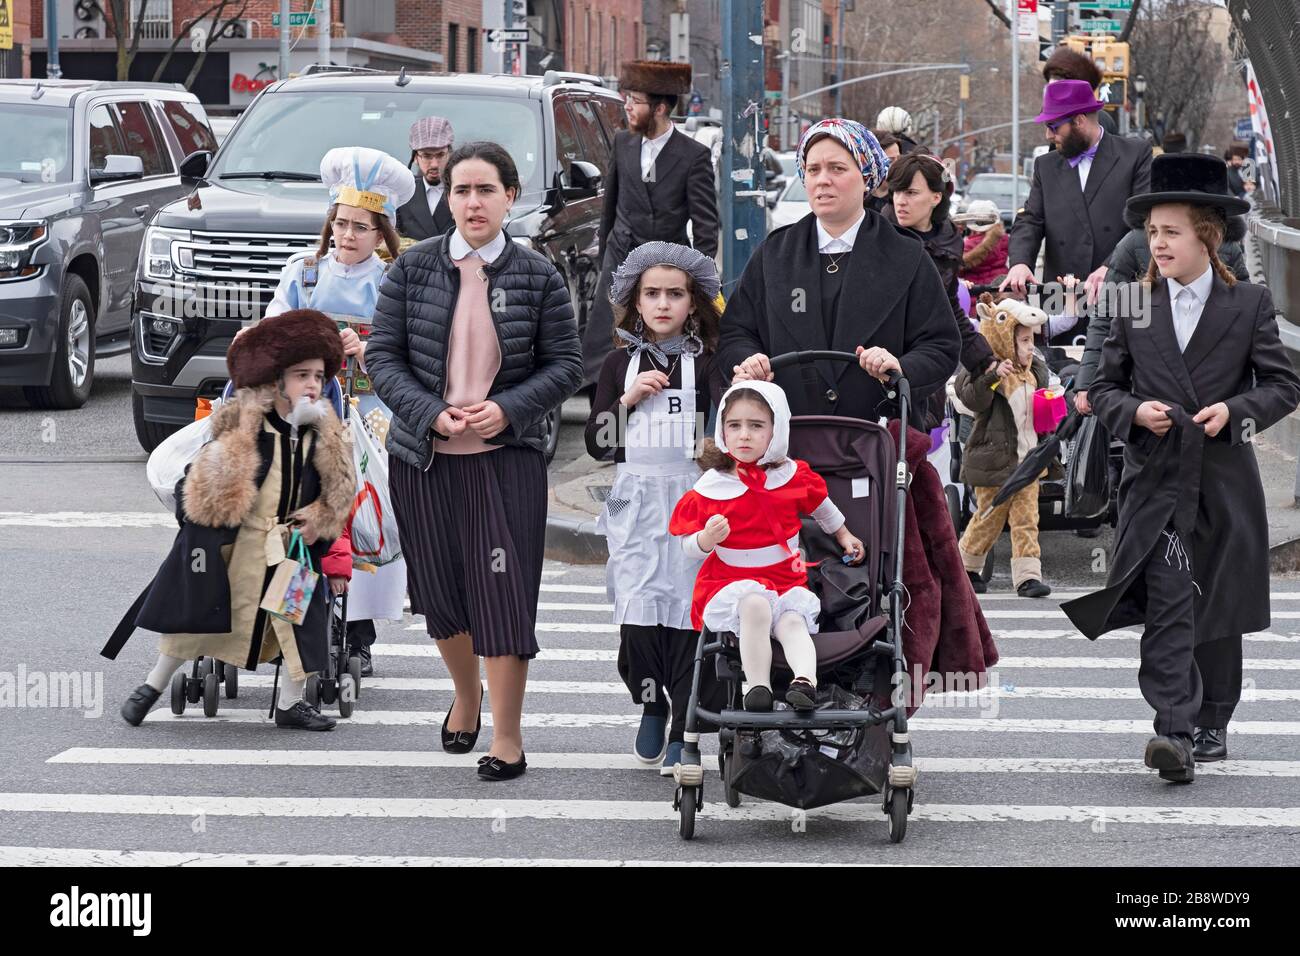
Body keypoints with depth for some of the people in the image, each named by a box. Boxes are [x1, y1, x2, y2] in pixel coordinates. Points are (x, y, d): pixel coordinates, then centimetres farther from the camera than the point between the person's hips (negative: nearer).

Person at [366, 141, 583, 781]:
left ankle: (507, 734, 1)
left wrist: (507, 409, -14)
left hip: (507, 454, -2)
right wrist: (431, 414, -14)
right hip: (424, 456, 2)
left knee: (504, 590, -7)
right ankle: (466, 695, 37)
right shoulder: (413, 269, 1)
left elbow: (565, 365, 1)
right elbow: (382, 356, 0)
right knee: (438, 588, 11)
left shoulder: (537, 276, -1)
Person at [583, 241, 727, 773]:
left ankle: (682, 734, 4)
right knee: (637, 615, -7)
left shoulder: (708, 361, 3)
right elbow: (597, 444, 10)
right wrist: (629, 399, -5)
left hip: (694, 497, -2)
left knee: (688, 614, -5)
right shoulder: (621, 364, 11)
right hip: (637, 501, 2)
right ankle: (651, 705, 18)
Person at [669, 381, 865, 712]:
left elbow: (820, 505, 26)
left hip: (785, 580, 2)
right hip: (729, 582, -2)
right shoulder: (710, 488, -4)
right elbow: (688, 545, 0)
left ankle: (806, 679, -50)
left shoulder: (793, 476, 3)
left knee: (791, 622, -29)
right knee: (755, 606, -35)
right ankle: (757, 686, -38)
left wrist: (843, 536, 38)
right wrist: (706, 540, -23)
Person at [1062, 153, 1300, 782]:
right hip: (1156, 481, 0)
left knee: (1220, 611, 9)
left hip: (1225, 485, 0)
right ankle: (1175, 732, -22)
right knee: (1168, 607, -14)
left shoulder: (1249, 305, 4)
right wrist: (1134, 411, -9)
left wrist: (1236, 410, -13)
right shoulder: (1134, 307, 8)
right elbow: (1103, 388, 12)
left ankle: (1212, 724, 25)